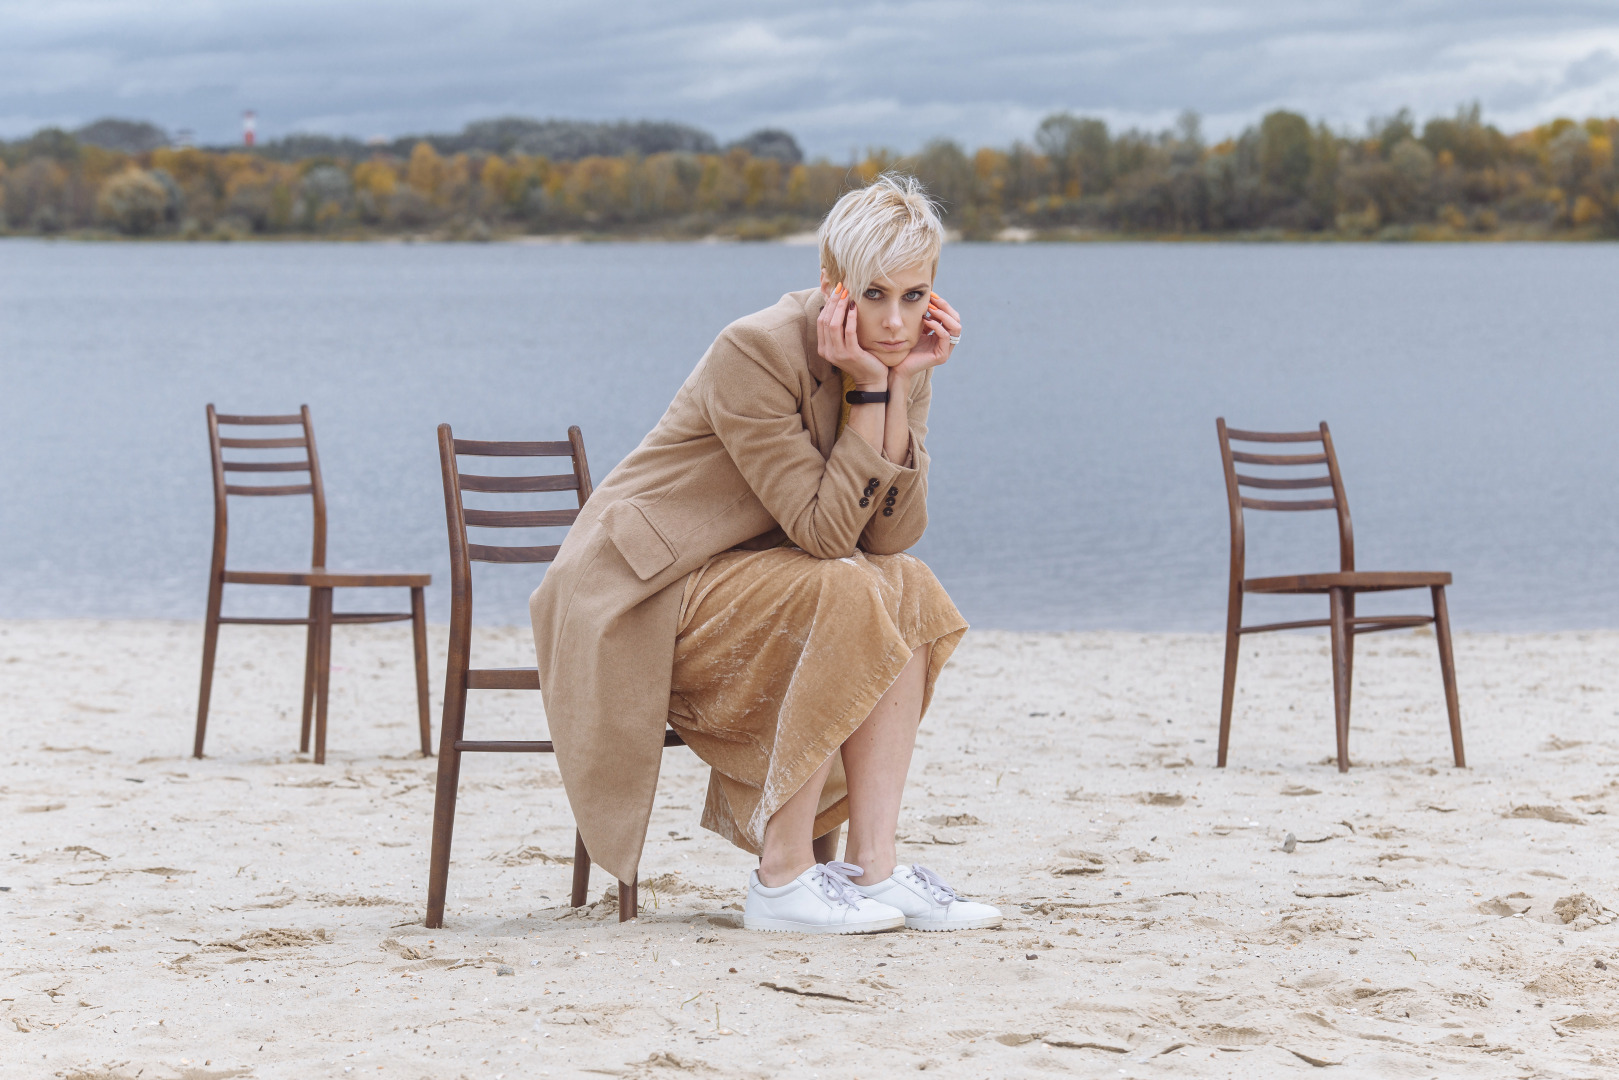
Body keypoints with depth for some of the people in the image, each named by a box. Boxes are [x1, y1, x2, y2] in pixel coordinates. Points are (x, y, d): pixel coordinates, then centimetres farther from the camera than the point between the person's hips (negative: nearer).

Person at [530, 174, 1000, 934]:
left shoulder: (899, 361, 1)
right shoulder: (756, 353, -22)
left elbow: (892, 533, -9)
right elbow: (826, 530, -24)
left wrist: (904, 386, -15)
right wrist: (868, 391, -25)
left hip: (735, 581, 8)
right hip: (639, 598, -8)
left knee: (910, 593, -10)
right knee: (848, 597, -27)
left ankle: (874, 866, -12)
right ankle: (782, 880, -22)